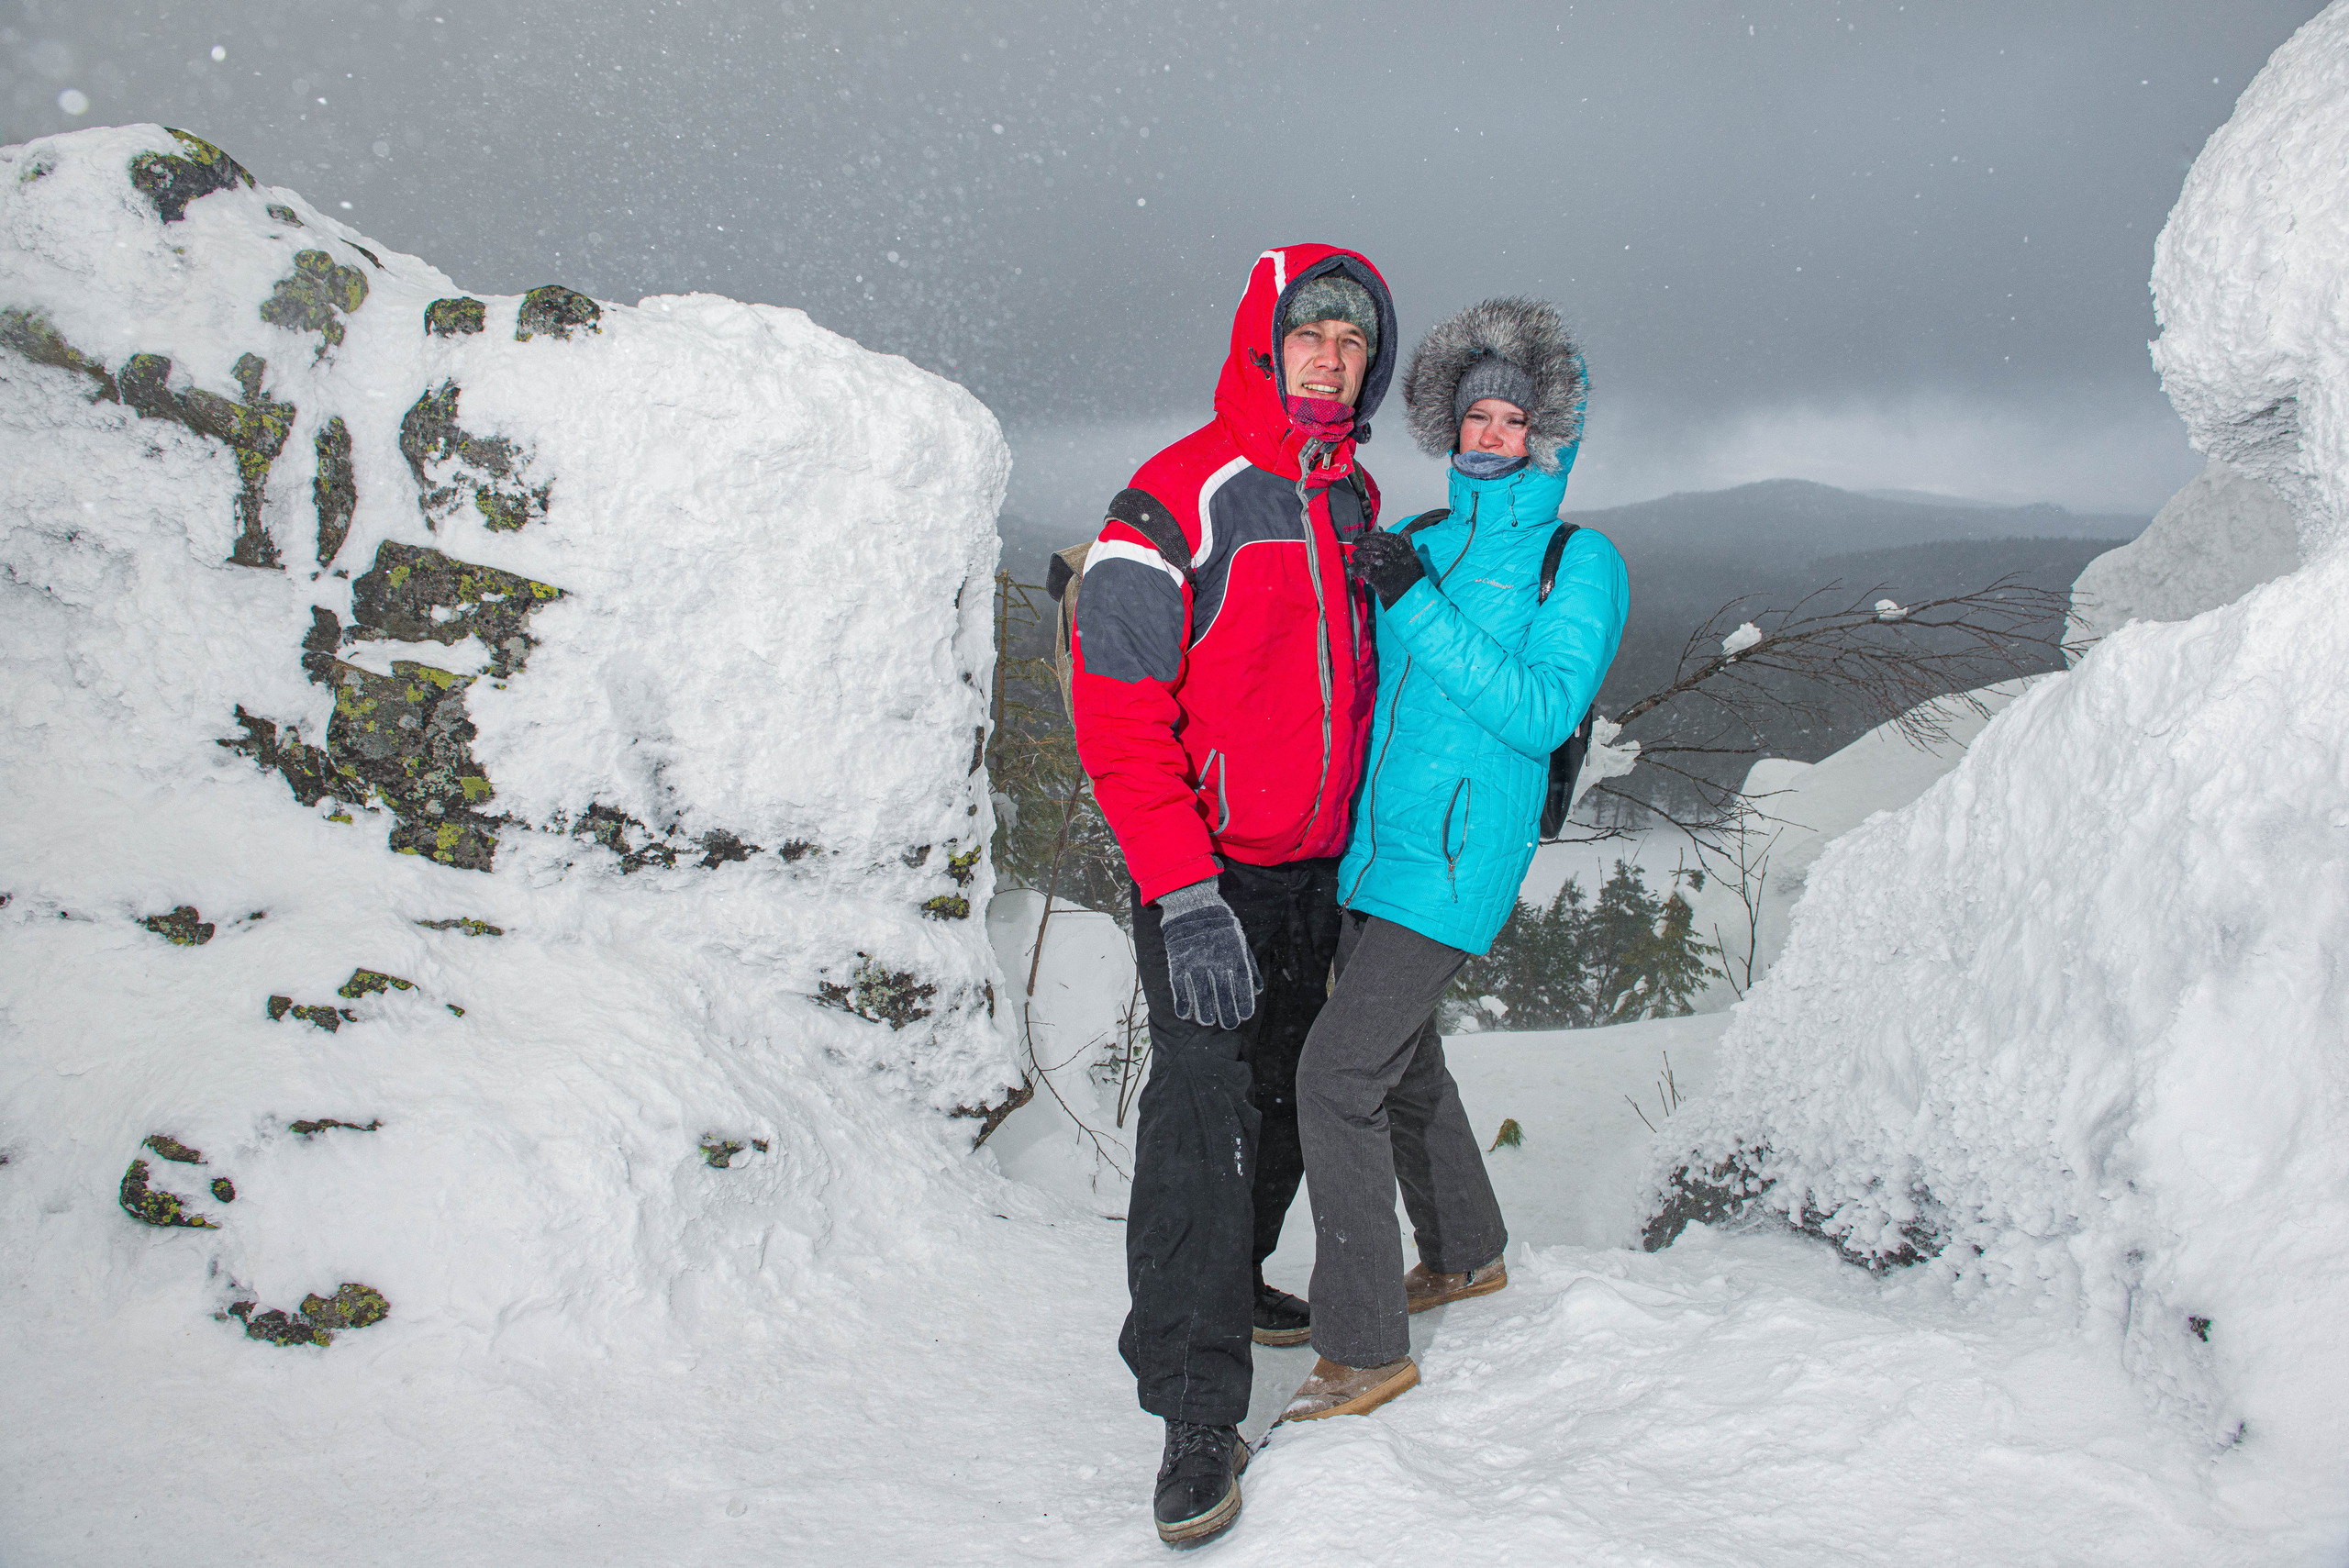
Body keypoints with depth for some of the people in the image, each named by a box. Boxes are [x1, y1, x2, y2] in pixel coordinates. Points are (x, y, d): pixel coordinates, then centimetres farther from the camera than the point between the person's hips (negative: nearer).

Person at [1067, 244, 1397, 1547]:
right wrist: (1186, 896, -24)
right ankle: (1198, 1411, -3)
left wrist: (1361, 843, 19)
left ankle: (1229, 1280, 40)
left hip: (1316, 867, 7)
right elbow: (1116, 713, -18)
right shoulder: (1177, 500, -14)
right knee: (1204, 1100, -12)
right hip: (1206, 872, -7)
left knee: (1286, 1093, 17)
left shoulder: (1355, 504, 9)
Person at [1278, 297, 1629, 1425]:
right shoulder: (1418, 546, 11)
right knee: (1403, 1060, 20)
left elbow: (1542, 713, -17)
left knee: (1338, 1075, -12)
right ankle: (1465, 1256, 43)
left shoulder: (1580, 561, -6)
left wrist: (1418, 607, -22)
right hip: (1374, 846, 7)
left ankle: (1365, 1350, -1)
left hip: (1455, 860, -7)